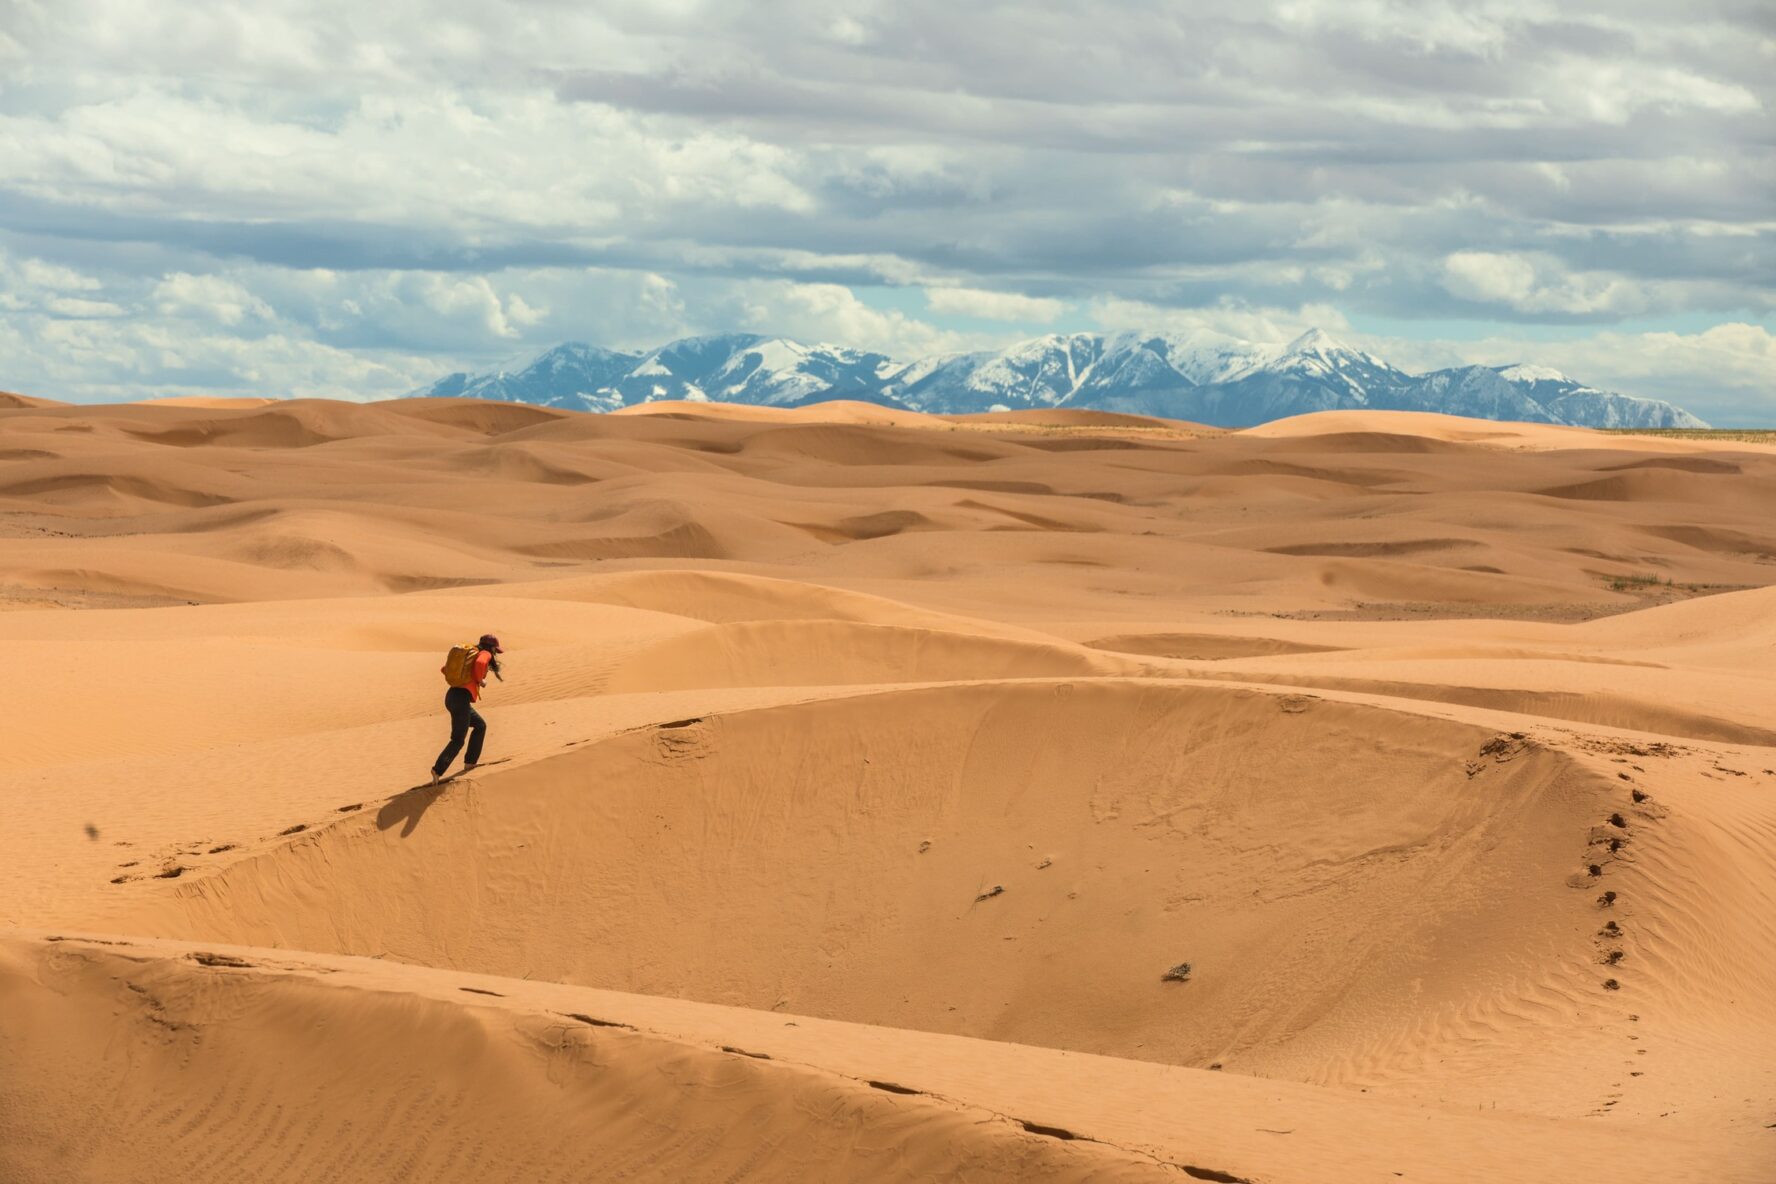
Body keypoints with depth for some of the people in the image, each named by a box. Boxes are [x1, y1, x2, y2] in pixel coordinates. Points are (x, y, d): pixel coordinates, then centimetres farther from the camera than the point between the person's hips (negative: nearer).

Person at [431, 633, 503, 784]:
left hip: (452, 696, 9)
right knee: (458, 740, -7)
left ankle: (470, 762, 26)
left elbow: (446, 669, 24)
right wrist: (480, 680, -9)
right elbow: (480, 663, -25)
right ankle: (438, 771, -19)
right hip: (462, 699, -9)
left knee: (480, 725, 25)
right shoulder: (485, 654, 0)